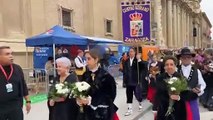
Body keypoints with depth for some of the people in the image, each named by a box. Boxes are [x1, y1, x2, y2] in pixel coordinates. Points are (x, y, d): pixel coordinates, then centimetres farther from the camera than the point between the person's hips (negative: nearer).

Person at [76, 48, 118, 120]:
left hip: (102, 113, -4)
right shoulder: (85, 75, 3)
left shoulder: (106, 76, -13)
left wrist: (91, 100, -20)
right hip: (88, 112, 5)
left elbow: (110, 96, -14)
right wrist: (79, 99, -16)